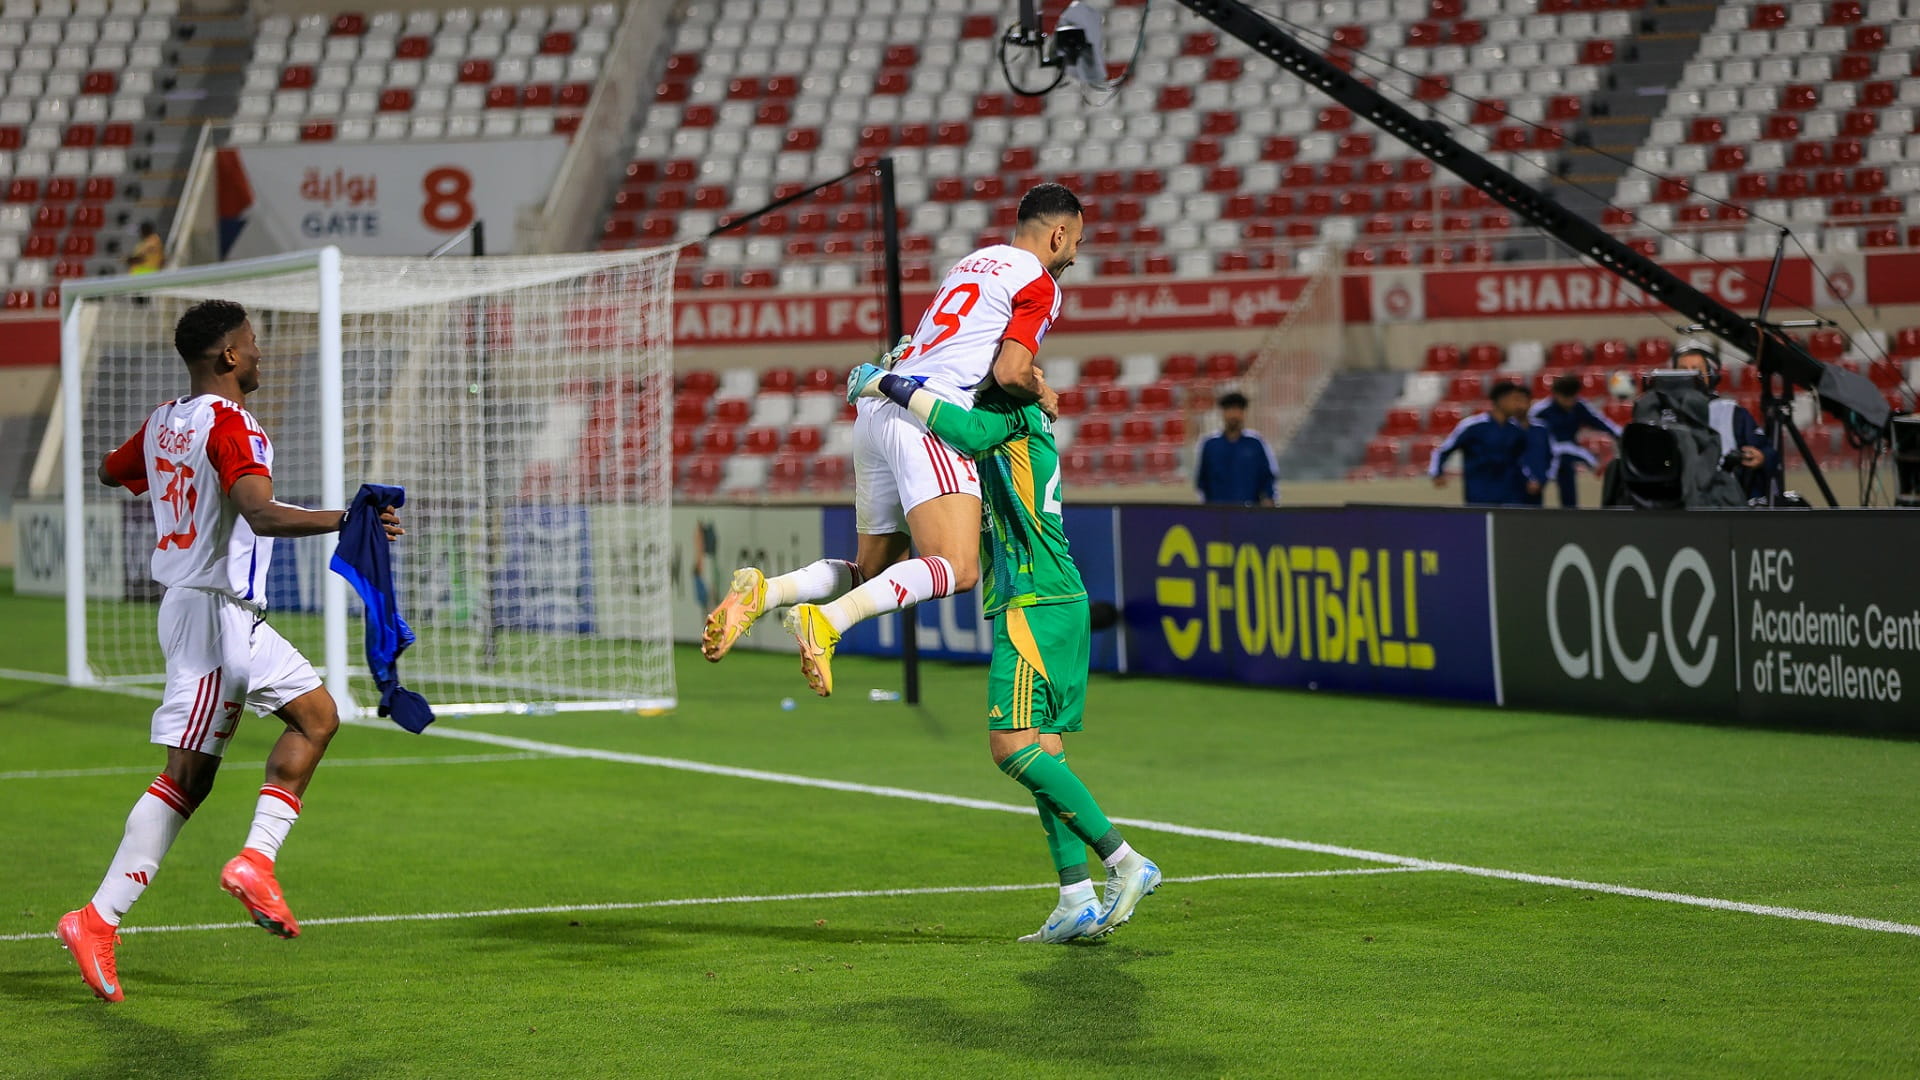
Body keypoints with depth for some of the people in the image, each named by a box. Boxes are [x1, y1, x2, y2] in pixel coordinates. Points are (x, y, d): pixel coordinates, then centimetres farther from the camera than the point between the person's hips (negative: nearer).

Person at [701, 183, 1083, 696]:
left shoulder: (974, 264, 28)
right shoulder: (1039, 284, 2)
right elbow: (1011, 372, -11)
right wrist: (1042, 394, 10)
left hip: (877, 409, 9)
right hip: (928, 414, -9)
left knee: (872, 572, 15)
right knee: (957, 569, -19)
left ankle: (762, 591, -7)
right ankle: (827, 622, -34)